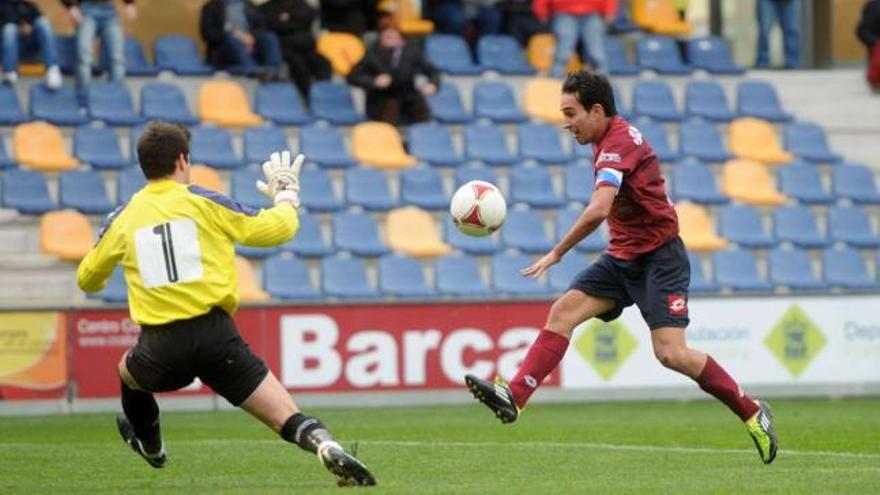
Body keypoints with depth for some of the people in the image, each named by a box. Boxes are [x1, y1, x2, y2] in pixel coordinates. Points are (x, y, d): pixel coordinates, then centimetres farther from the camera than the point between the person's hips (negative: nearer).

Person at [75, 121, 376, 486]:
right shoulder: (204, 202, 4)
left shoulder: (122, 218, 10)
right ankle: (325, 445, -35)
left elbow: (87, 280, 23)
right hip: (216, 334, -2)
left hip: (160, 347, 2)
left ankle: (150, 447, 57)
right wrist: (287, 194, 26)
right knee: (285, 416, -6)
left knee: (128, 372, 37)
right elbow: (276, 229, 5)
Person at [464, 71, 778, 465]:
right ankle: (513, 396, -17)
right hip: (623, 258, 9)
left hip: (659, 258, -9)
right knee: (562, 312, -8)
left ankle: (752, 413, 0)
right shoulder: (609, 139, 10)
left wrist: (557, 253, -26)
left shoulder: (619, 142, -20)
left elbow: (599, 209, -33)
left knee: (671, 353, -16)